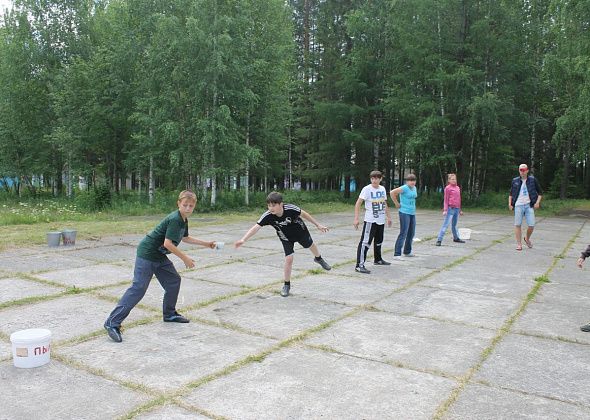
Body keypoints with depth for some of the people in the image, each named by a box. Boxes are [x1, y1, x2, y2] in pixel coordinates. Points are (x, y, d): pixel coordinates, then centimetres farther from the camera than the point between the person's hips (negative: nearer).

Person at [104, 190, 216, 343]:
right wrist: (185, 258, -18)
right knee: (138, 288, -12)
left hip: (159, 256, 10)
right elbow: (168, 243, -27)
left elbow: (185, 238, 26)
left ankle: (169, 314, 28)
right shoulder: (174, 219, -22)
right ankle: (112, 322, -9)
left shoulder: (183, 220, 8)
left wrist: (205, 243, 27)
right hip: (147, 254, -10)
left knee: (174, 280, 12)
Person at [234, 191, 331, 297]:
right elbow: (255, 228, -43)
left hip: (300, 231, 1)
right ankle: (287, 285, 10)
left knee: (311, 245, 24)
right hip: (286, 238, 0)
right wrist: (243, 240, -58)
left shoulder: (291, 209, -38)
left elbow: (303, 214, -19)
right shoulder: (267, 216, -35)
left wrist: (318, 225, -8)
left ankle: (319, 259, 60)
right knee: (288, 259, -12)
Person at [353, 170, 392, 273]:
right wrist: (356, 219, -24)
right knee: (365, 242, -12)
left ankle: (378, 259, 42)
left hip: (381, 221, 7)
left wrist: (388, 217, 19)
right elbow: (358, 204, -17)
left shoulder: (382, 189, 6)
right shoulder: (367, 189, -13)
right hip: (370, 221, -7)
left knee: (379, 241, 23)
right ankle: (359, 265, -13)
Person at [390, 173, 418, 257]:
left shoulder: (414, 188, 11)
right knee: (403, 233, -12)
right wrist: (397, 204, -15)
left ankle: (407, 251, 30)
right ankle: (397, 254, -10)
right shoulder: (404, 188, -14)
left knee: (411, 233, 15)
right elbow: (392, 192, -21)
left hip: (412, 213, 9)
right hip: (404, 213, -8)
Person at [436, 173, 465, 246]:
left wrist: (460, 210, 21)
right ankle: (439, 240, -10)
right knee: (445, 224, -10)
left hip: (457, 209, 6)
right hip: (450, 208, -6)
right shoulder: (447, 188, -5)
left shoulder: (458, 188, 13)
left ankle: (456, 238, 33)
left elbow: (459, 199, 19)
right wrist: (445, 210, -12)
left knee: (454, 225, 20)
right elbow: (446, 200, -6)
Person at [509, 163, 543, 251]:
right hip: (518, 205, 1)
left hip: (529, 205, -1)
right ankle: (519, 244, 8)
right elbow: (511, 193, 18)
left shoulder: (533, 180, 5)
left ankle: (527, 239, 24)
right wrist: (510, 203, 6)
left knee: (531, 225, -5)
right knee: (517, 225, -1)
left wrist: (537, 202, -2)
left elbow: (540, 192, 10)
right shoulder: (515, 181, 8)